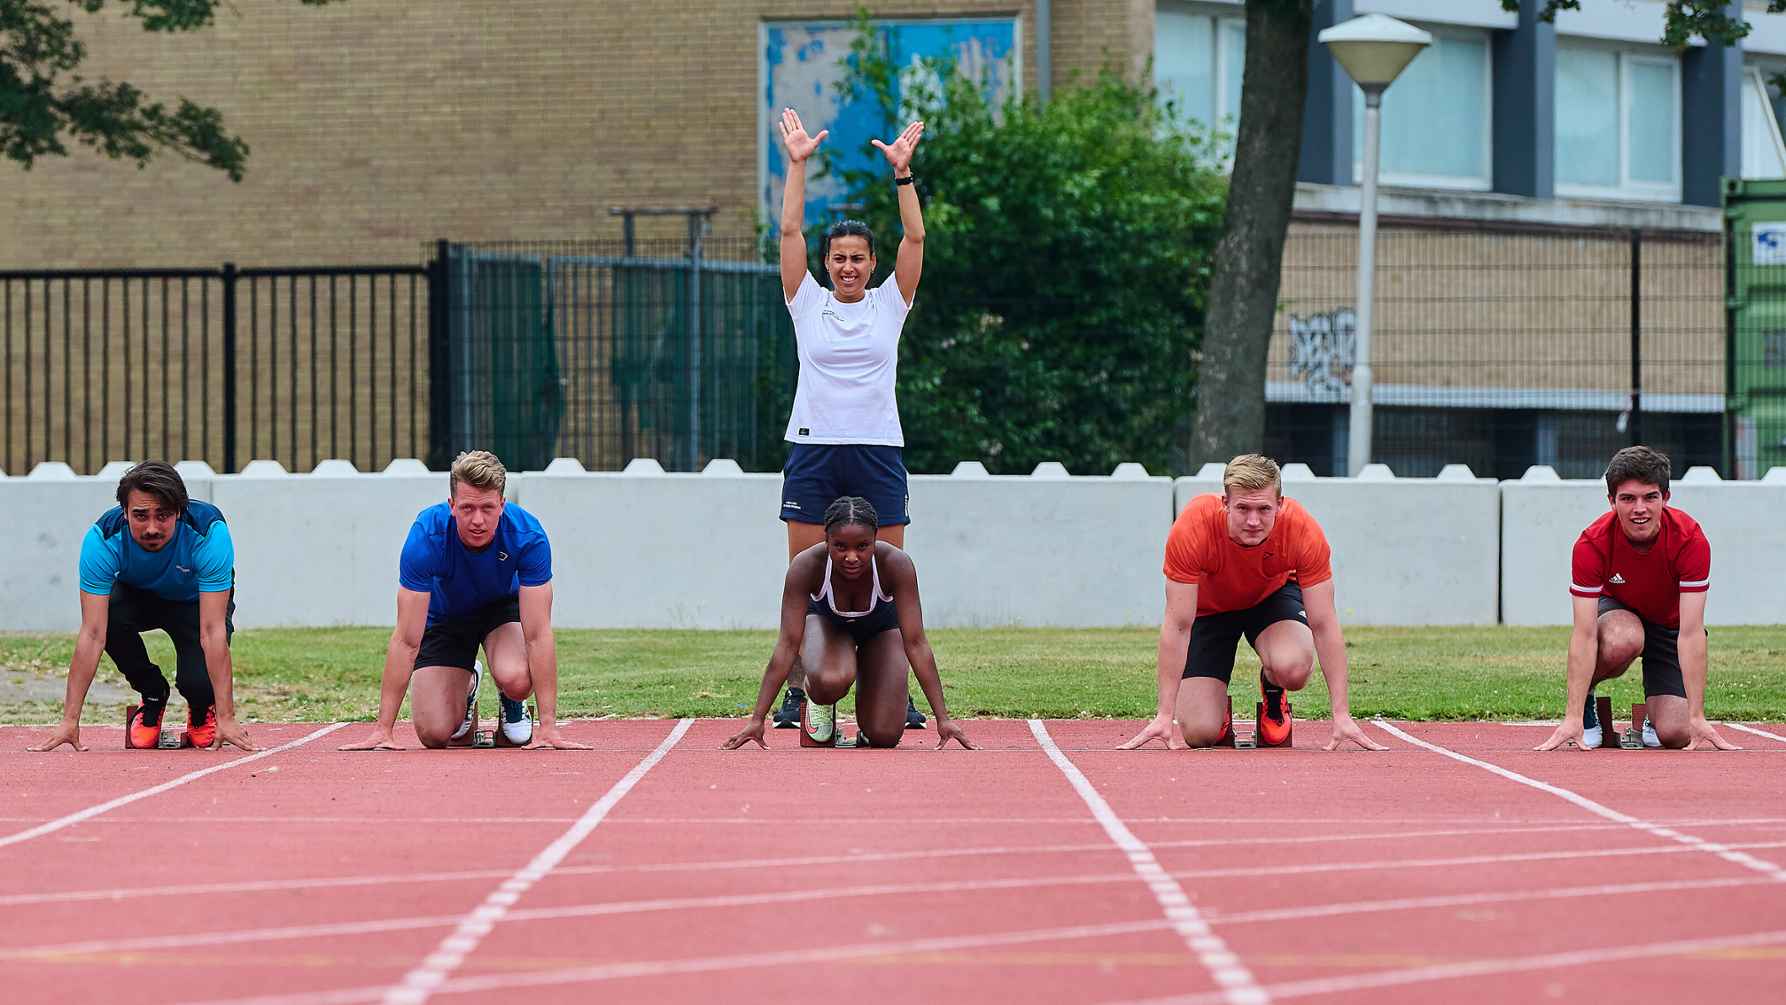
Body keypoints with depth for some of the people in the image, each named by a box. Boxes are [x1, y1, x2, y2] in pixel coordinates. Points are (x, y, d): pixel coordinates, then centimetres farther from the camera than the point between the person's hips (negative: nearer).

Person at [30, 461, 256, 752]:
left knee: (198, 682, -29)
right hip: (136, 595, 2)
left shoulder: (210, 532, -36)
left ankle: (202, 710, 11)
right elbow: (92, 634, -35)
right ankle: (153, 696, -3)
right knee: (109, 617, -33)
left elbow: (212, 632, -39)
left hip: (195, 600, -2)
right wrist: (70, 721, -40)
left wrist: (226, 718, -43)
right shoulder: (102, 539, -33)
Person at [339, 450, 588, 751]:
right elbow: (406, 641, -33)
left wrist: (548, 727, -38)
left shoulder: (529, 536, -33)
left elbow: (538, 635, -32)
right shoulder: (426, 536, -35)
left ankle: (513, 707, 5)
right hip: (445, 615, 1)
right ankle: (466, 689, 22)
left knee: (516, 679, -34)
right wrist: (382, 730, -35)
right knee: (434, 733, -14)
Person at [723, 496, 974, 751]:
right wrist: (757, 719, -37)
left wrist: (943, 719, -35)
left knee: (884, 737, -11)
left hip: (880, 626, 1)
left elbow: (916, 644, -33)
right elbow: (787, 645, -34)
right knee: (832, 682, -36)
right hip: (826, 621, -1)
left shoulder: (896, 564, -37)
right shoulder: (806, 566, -37)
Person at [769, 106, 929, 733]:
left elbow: (914, 237, 0)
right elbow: (789, 231, 1)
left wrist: (902, 173, -8)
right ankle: (795, 694, 2)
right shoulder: (808, 303, 7)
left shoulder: (889, 304, 8)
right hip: (813, 449, 0)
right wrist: (798, 165, -5)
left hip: (877, 452, 0)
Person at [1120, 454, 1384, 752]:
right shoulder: (1191, 529, -36)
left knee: (1292, 669, -34)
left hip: (1273, 594, 1)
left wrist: (1341, 715, -28)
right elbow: (1177, 626, -30)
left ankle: (1273, 695, 4)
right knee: (1199, 733, -16)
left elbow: (1323, 625, -25)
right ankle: (1217, 704, 22)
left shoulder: (1304, 532, -32)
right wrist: (1165, 716, -32)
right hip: (1208, 606, -1)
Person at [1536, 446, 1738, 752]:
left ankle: (1653, 708, 20)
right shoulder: (1591, 543, -29)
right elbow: (1584, 635, -32)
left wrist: (1697, 718, -37)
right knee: (1623, 639, -38)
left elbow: (1690, 634, -32)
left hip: (1669, 622, 0)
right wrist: (1573, 719, -39)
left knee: (1675, 735, -18)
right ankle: (1585, 704, -7)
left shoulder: (1690, 540, -30)